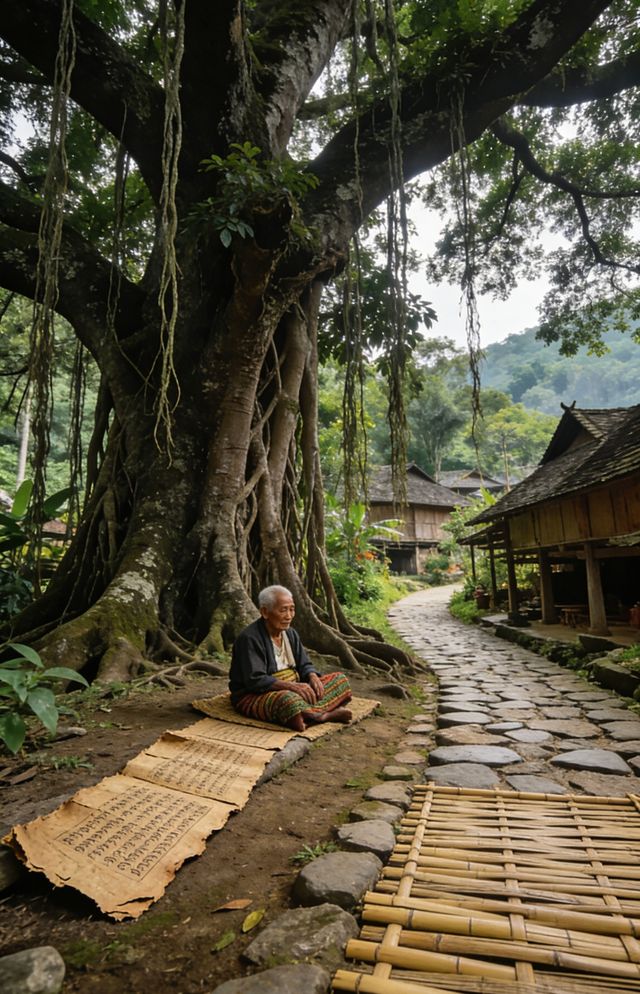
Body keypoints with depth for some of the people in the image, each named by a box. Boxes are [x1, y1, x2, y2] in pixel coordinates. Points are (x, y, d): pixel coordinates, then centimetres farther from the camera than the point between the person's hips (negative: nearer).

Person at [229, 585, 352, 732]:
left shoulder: (291, 633, 7)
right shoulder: (249, 638, -18)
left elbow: (304, 666, 11)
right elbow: (254, 681, -24)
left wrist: (313, 677, -13)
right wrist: (291, 685, -32)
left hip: (291, 690, 8)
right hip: (255, 695, -8)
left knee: (339, 679, -3)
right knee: (289, 701, -42)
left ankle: (312, 713, -25)